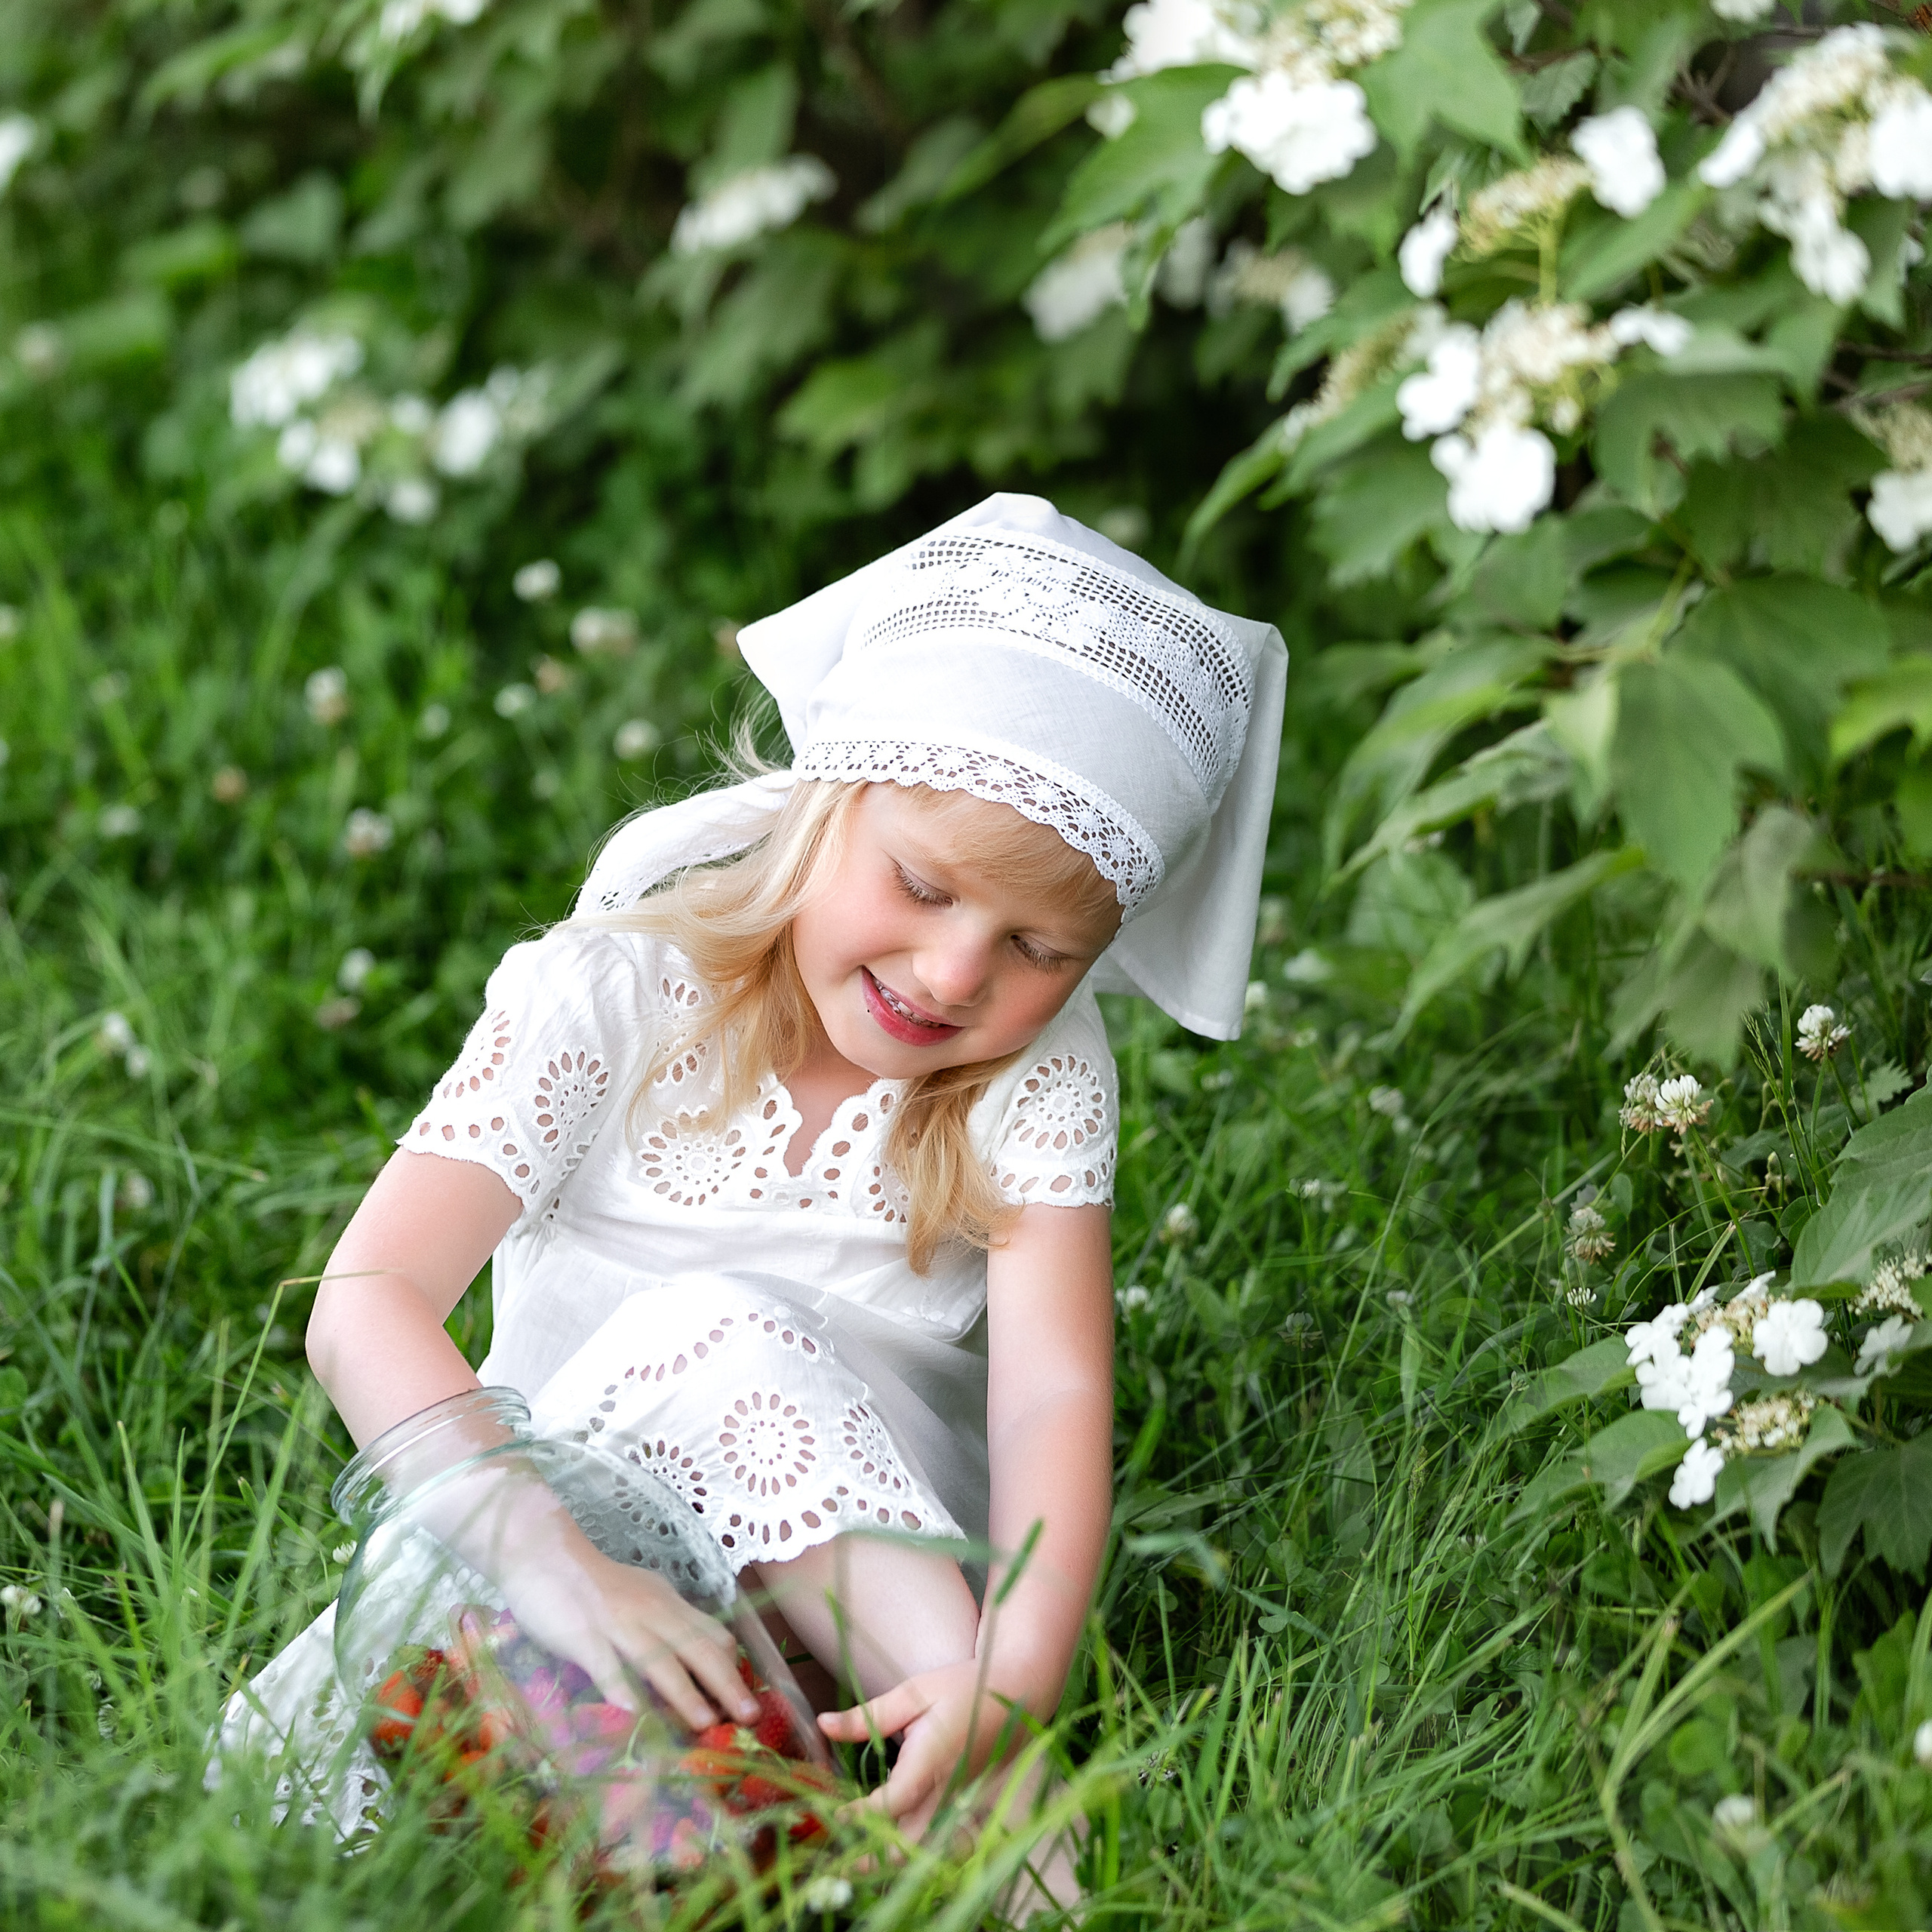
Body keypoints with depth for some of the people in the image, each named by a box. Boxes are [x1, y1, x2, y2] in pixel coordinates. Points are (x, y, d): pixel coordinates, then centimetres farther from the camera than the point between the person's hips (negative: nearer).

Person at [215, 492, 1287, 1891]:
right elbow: (366, 1302, -23)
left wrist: (1011, 1679, -40)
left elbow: (1052, 1393, -19)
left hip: (886, 1556, 0)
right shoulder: (612, 998, -11)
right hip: (580, 1505, 0)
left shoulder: (1041, 1077, -5)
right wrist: (552, 1555, -42)